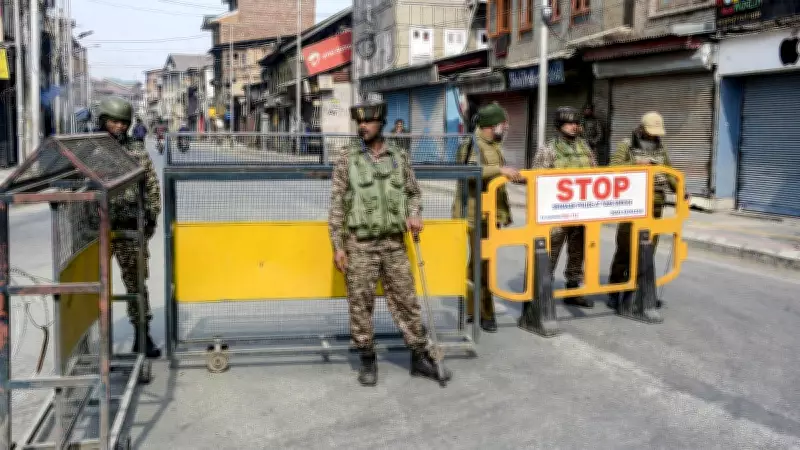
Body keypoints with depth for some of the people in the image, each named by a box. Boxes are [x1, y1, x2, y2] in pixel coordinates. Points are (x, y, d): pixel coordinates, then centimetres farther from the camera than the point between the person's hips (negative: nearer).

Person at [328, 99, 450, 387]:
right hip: (360, 245, -2)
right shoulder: (346, 159, -2)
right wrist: (337, 246, -5)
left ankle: (420, 358, 18)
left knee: (406, 301, 7)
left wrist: (414, 215, -5)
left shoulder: (399, 157, 5)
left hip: (394, 243, 2)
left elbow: (413, 192, 17)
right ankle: (367, 361, 19)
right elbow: (337, 205, -2)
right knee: (361, 304, 4)